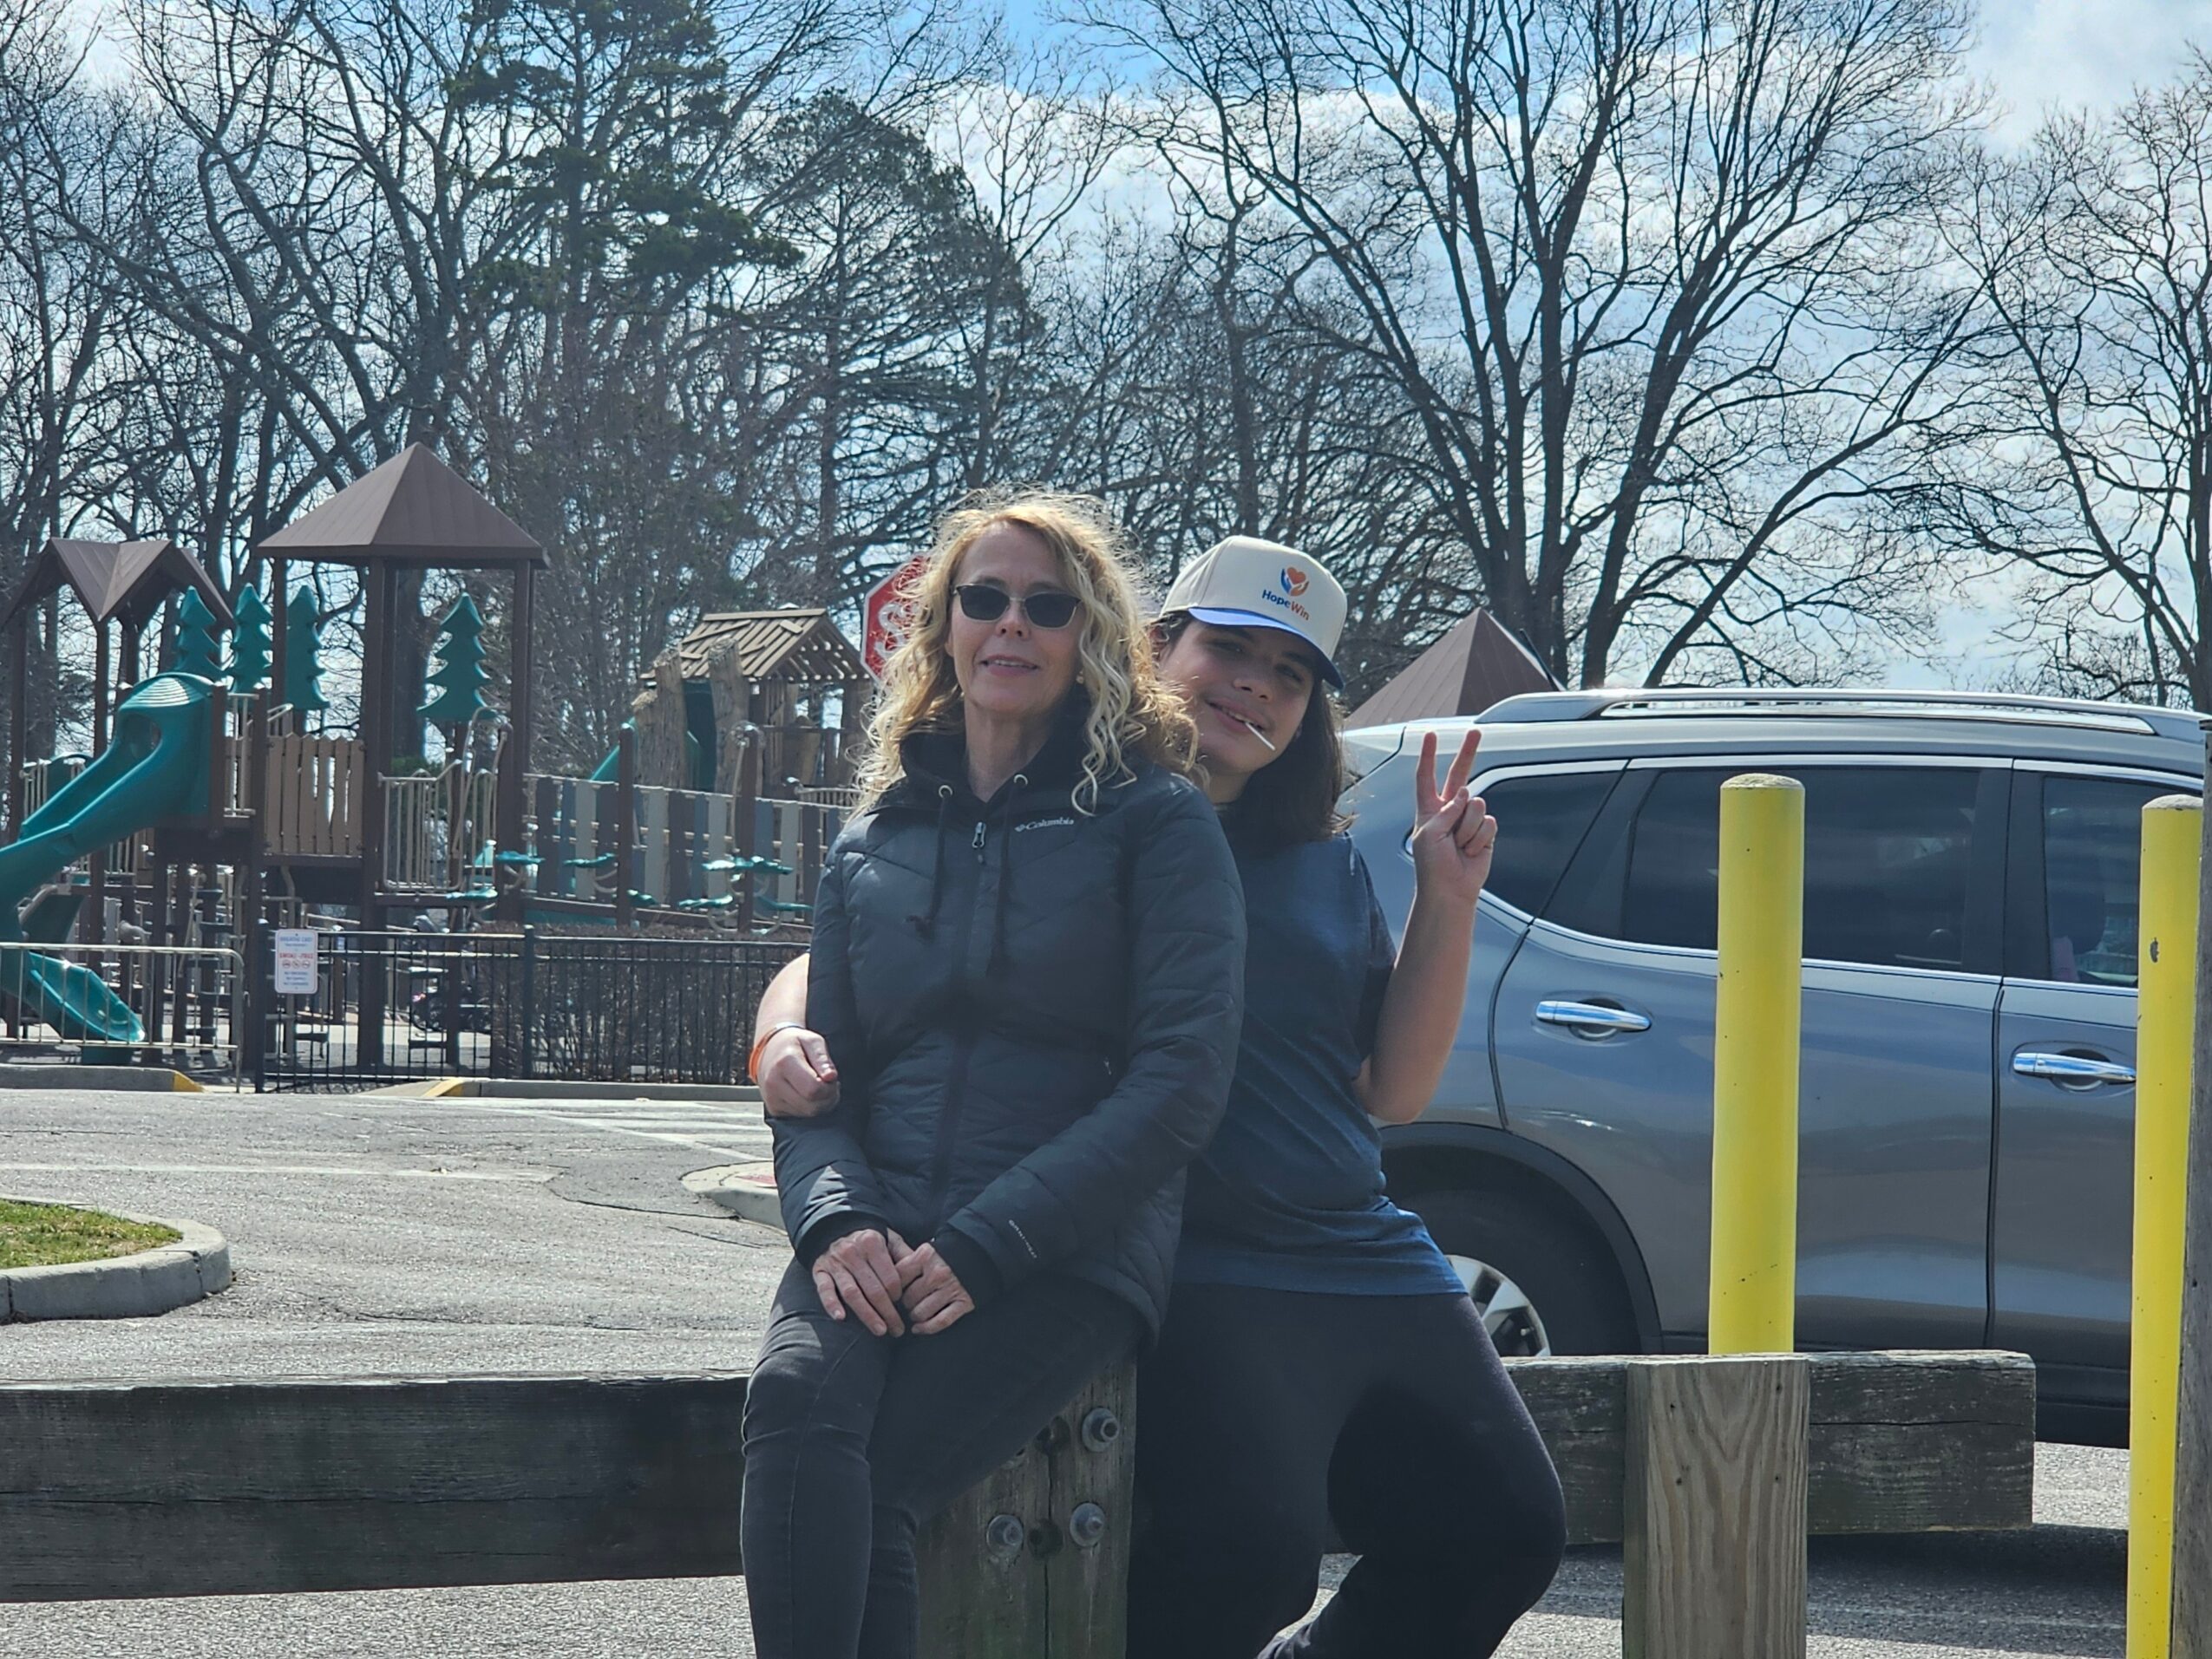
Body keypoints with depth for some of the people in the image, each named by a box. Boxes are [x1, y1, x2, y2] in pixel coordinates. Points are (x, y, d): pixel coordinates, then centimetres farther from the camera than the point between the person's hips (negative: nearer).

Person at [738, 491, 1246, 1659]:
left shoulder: (1154, 823, 4)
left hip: (1069, 1257, -3)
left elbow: (1182, 1080, -5)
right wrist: (836, 1219, -7)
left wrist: (986, 1245, -13)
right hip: (880, 1244, 3)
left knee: (866, 1484, -29)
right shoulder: (874, 845, 19)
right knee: (797, 1400, -32)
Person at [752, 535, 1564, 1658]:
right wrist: (788, 1043, -22)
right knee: (1247, 1551, -28)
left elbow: (1392, 1090, 15)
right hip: (1199, 1276, -7)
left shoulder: (1328, 867, 18)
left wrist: (1447, 900, 7)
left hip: (1372, 1268, 7)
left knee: (1505, 1533, -1)